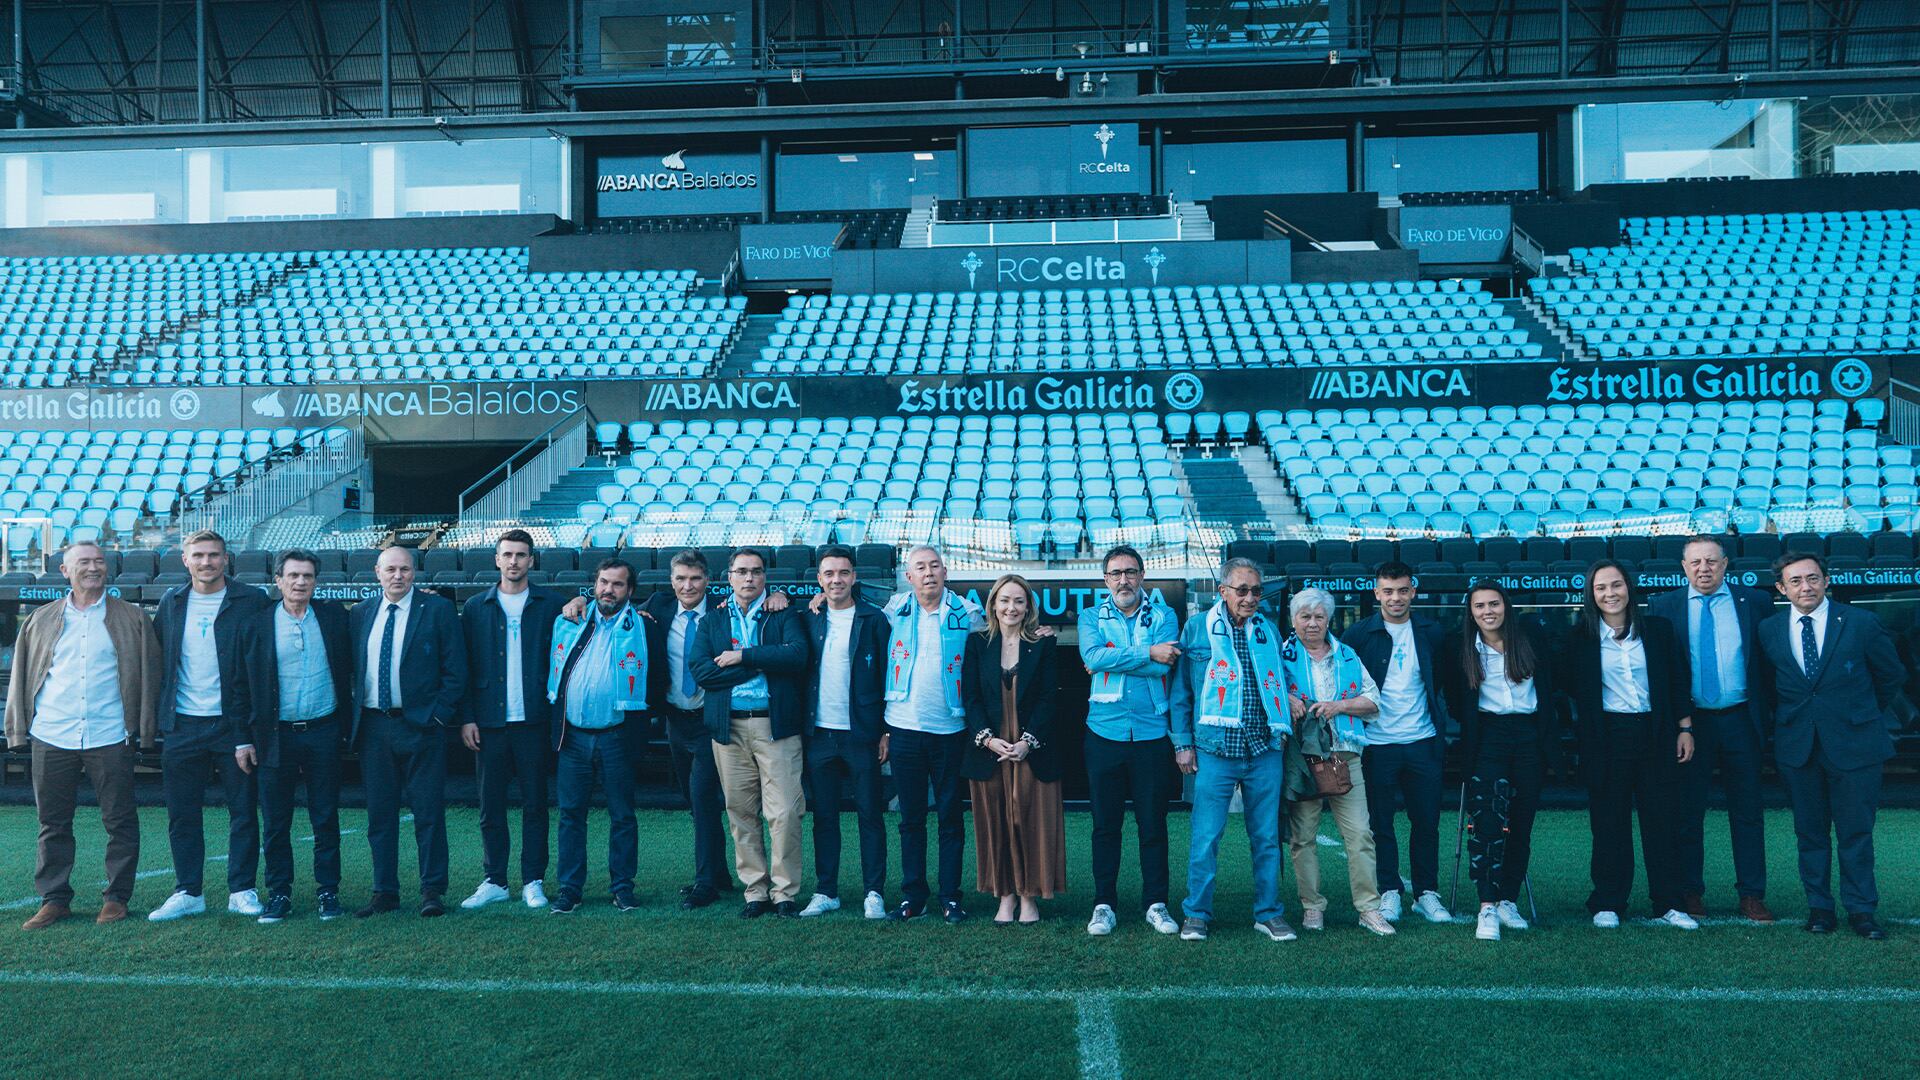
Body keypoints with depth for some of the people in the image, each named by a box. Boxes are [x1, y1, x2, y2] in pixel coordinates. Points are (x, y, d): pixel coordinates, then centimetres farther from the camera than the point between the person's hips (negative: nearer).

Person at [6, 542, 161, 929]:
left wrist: (144, 730, -2)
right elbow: (21, 677, 14)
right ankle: (54, 899, 18)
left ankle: (116, 898, 12)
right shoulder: (41, 621, 12)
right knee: (53, 823, 8)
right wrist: (20, 729, 6)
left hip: (109, 737, -2)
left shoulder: (131, 619, 5)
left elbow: (149, 675, 4)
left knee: (119, 821, 2)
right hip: (51, 738, 2)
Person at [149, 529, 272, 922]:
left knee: (244, 811, 3)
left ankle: (242, 890, 13)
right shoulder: (171, 603, 8)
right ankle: (188, 892, 19)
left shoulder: (251, 602, -3)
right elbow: (156, 657, 15)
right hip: (182, 726, 3)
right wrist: (158, 715, 8)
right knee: (182, 814, 9)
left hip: (234, 723, -3)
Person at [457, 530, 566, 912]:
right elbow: (465, 667, 6)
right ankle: (494, 881, 17)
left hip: (534, 722, -1)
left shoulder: (550, 604, 4)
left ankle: (533, 882, 13)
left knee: (534, 805, 5)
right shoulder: (476, 608, 8)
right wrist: (467, 717, 0)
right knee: (491, 806, 7)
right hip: (489, 722, 2)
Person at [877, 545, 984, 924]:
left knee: (951, 817, 5)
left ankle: (950, 897, 13)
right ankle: (913, 895, 16)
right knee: (911, 817, 8)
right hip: (904, 727, 1)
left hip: (950, 730, -1)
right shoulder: (894, 611, 4)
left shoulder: (966, 613, -1)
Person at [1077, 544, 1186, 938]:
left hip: (1152, 734, 0)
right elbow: (1092, 656, -13)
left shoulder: (1163, 616, 6)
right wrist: (1147, 653, -13)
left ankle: (1156, 903, 16)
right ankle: (1104, 904, 15)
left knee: (1153, 824, 5)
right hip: (1104, 733, 0)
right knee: (1105, 824, 6)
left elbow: (1164, 665, -11)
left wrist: (1112, 660, -9)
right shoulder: (1091, 617, 8)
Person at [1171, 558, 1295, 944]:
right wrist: (1183, 742, -1)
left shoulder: (1269, 631, 12)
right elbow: (1182, 690, 4)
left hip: (1265, 751, 3)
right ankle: (1196, 914, 10)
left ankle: (1268, 913, 20)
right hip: (1215, 749, -3)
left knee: (1267, 836, 8)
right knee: (1205, 836, -3)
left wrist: (1282, 728, 8)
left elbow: (1280, 682, 20)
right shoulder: (1197, 629, 3)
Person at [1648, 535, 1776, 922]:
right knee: (1687, 813, 7)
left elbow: (1769, 660, 4)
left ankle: (1752, 894, 16)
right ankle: (1690, 891, 17)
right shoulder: (1663, 607, 1)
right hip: (1689, 721, 0)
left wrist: (1766, 715, -1)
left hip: (1741, 720, 1)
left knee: (1748, 812, 7)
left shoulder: (1755, 602, 3)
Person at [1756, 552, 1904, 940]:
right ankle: (1819, 906, 19)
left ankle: (1861, 910, 16)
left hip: (1855, 742, -2)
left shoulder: (1861, 622, -4)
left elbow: (1892, 674, 9)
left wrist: (1864, 713, 14)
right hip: (1797, 745, 2)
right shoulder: (1769, 630, 1)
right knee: (1810, 832, 9)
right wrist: (1785, 716, 10)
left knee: (1856, 832, 4)